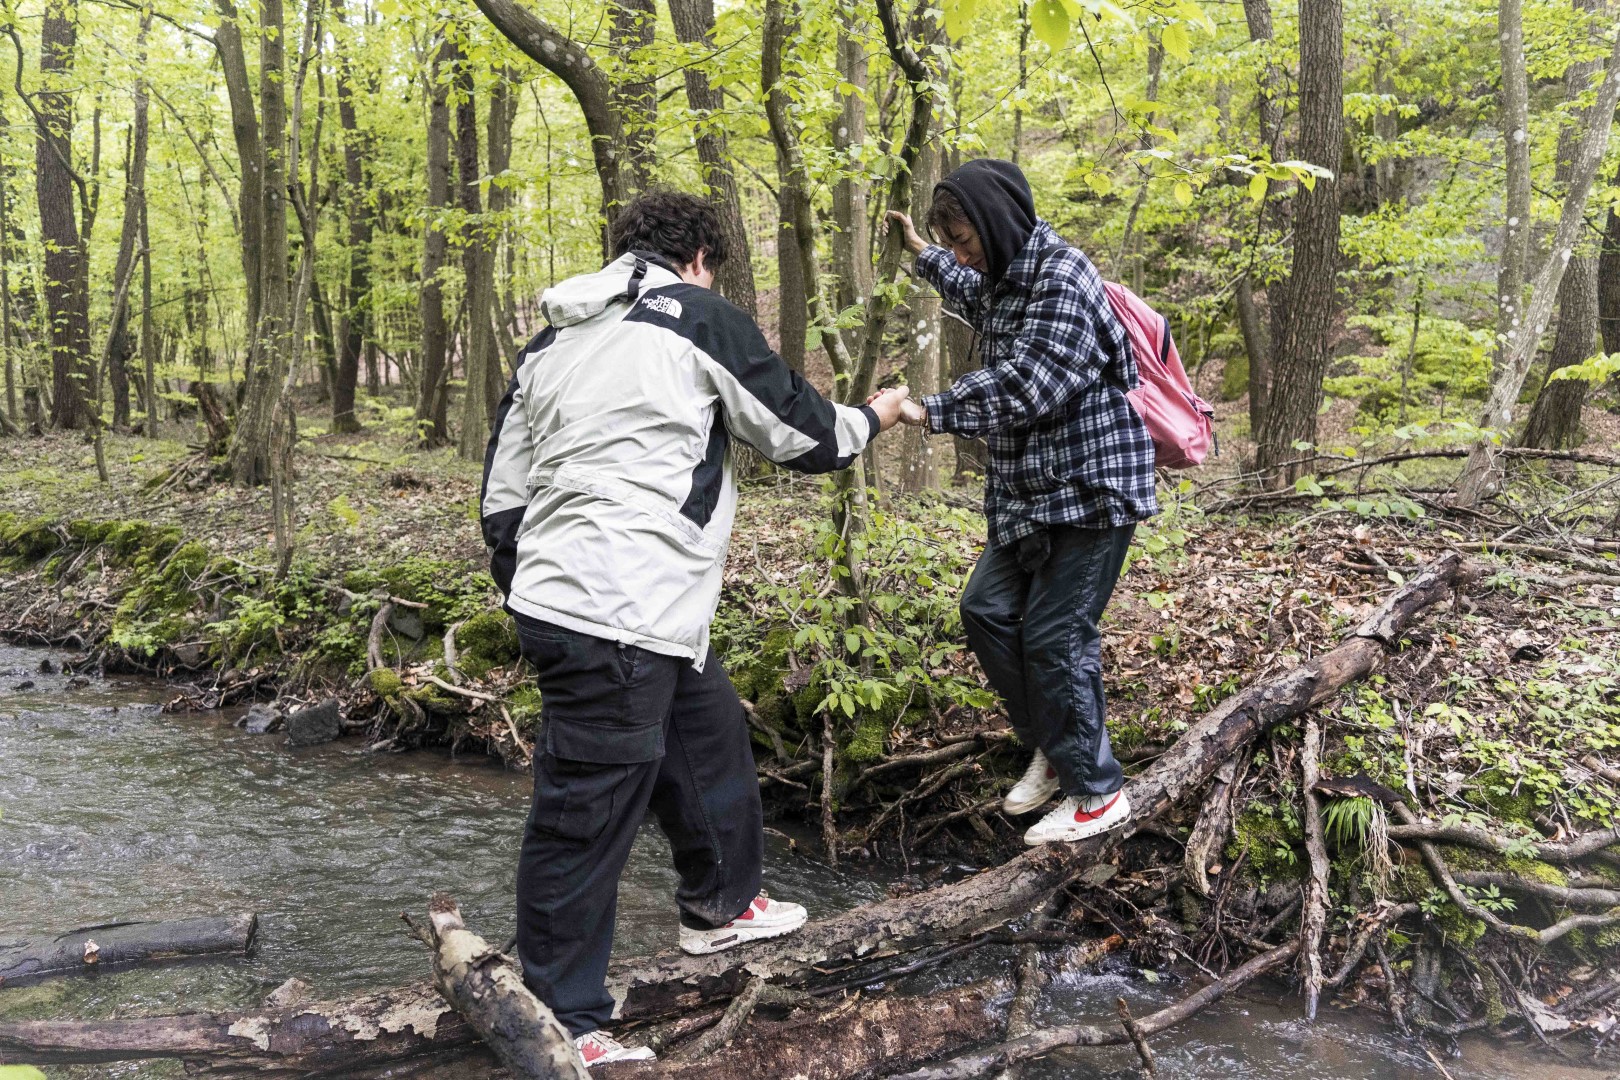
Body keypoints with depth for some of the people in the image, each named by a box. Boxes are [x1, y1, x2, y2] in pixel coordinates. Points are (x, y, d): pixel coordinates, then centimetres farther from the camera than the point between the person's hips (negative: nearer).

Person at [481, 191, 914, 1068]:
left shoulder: (552, 339, 17)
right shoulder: (699, 317, -4)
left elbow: (503, 493, 17)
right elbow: (803, 435, 3)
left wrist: (531, 598, 25)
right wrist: (872, 419, 22)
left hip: (558, 600, 9)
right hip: (618, 621, -9)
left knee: (710, 739, 25)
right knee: (584, 821, 0)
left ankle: (721, 904, 43)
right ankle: (562, 1024, 12)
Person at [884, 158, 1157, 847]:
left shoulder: (1062, 282, -20)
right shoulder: (1006, 277, 11)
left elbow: (1023, 385, -30)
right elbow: (977, 299, 38)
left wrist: (929, 411, -31)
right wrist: (922, 255, 43)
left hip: (1090, 490, -10)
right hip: (1030, 493, 10)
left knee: (1055, 636, -6)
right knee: (988, 610, 13)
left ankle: (1096, 792, 10)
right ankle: (1052, 746, 28)